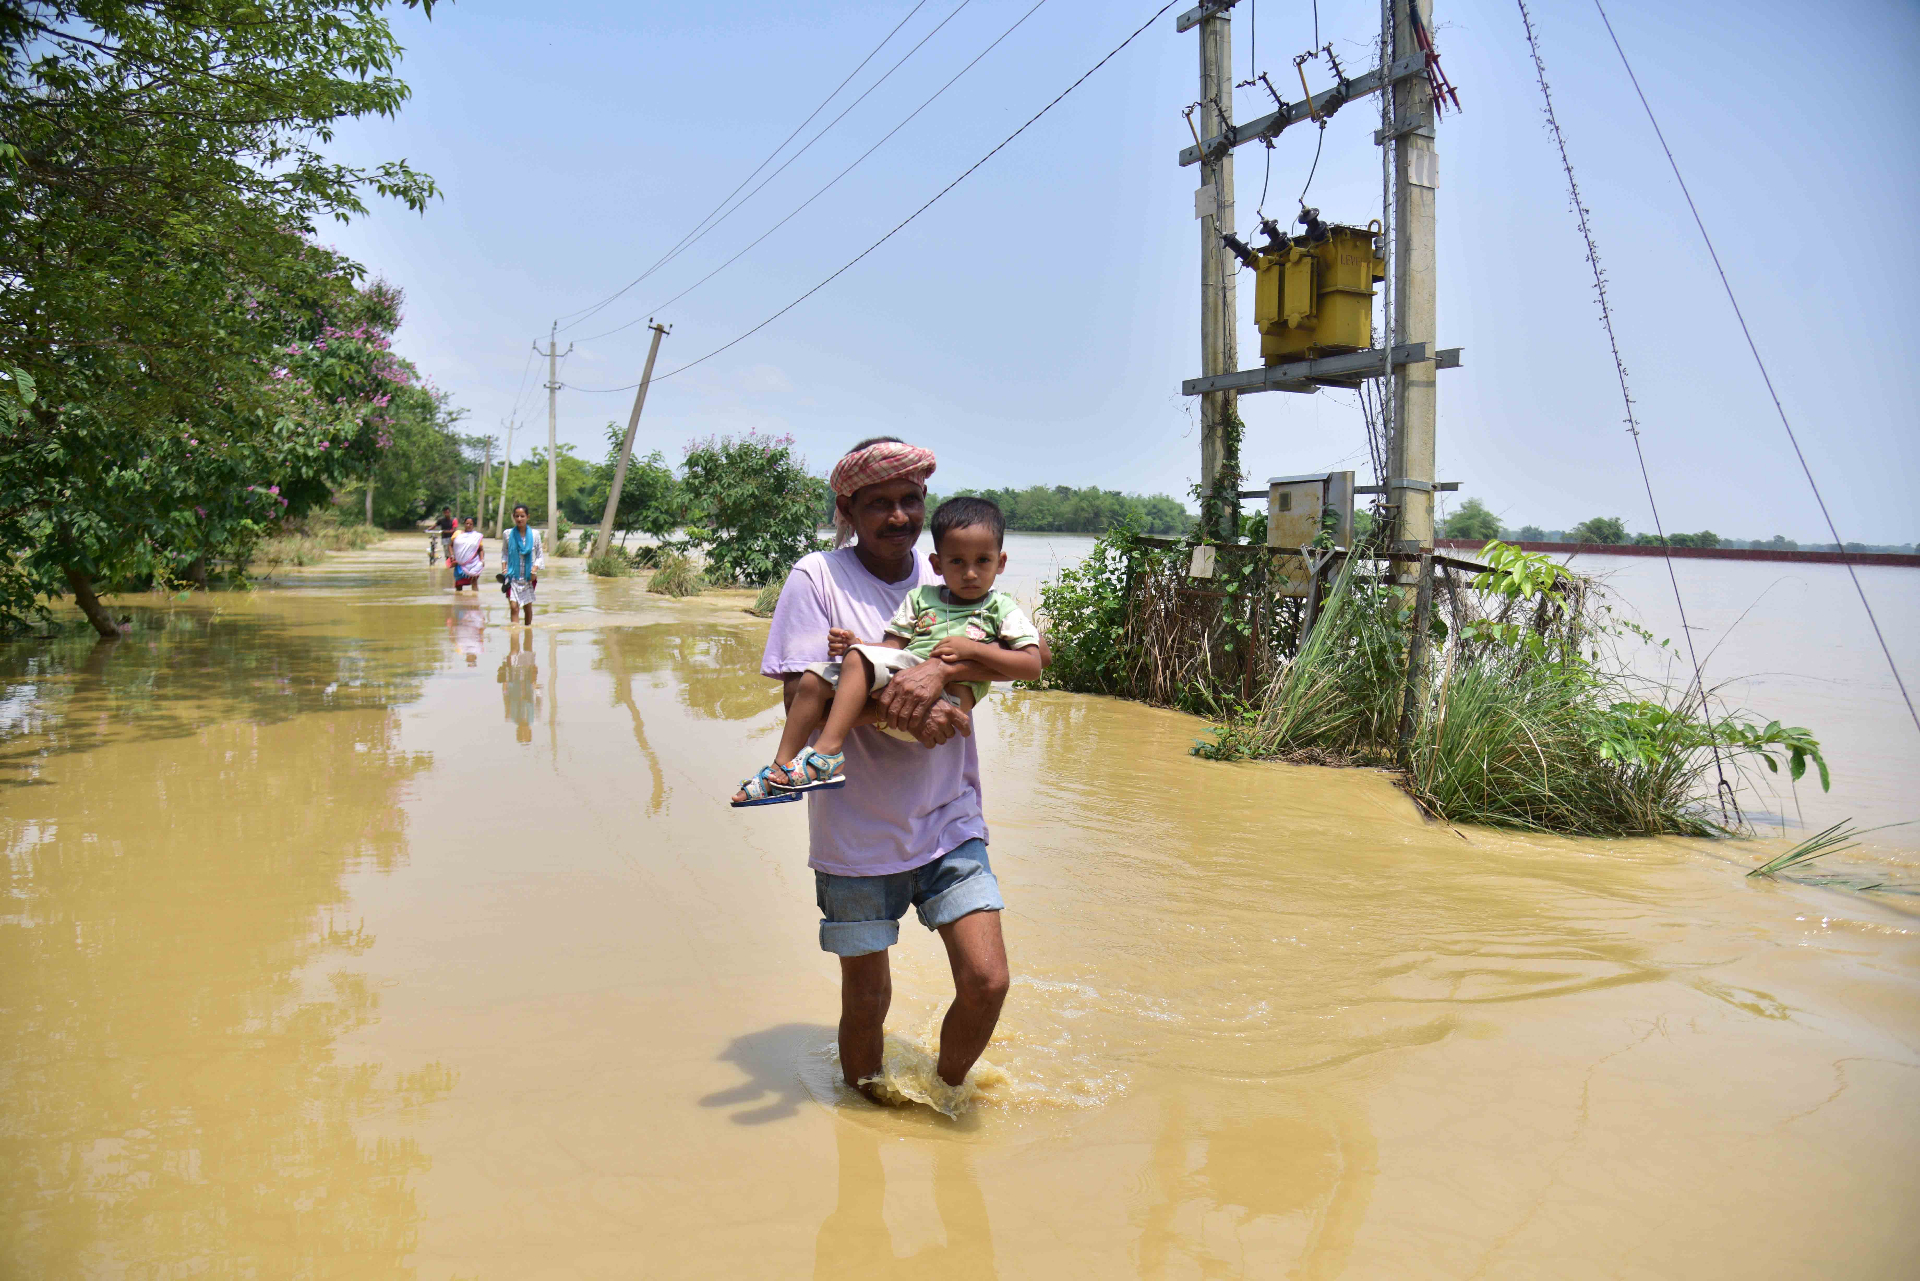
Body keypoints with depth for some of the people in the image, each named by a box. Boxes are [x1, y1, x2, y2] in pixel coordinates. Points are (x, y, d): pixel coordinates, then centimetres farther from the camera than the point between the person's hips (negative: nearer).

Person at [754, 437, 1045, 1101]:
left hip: (948, 822, 2)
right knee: (866, 1001, 10)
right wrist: (906, 713, -26)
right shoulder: (816, 578, -6)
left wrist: (939, 669, -28)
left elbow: (1034, 650, -11)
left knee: (986, 981, -4)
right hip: (857, 835, -2)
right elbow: (802, 695, -13)